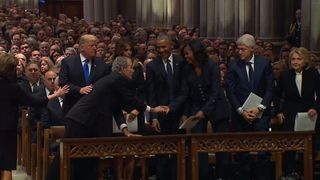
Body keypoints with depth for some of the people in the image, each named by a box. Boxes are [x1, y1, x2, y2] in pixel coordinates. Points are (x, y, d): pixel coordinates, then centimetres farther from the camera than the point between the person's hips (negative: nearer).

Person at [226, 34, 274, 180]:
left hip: (261, 113, 0)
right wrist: (241, 111, -9)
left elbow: (270, 89, 2)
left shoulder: (264, 63, 3)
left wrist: (260, 108, -9)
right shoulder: (233, 65, 1)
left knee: (262, 150, -5)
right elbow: (230, 92, 0)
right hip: (241, 114, 0)